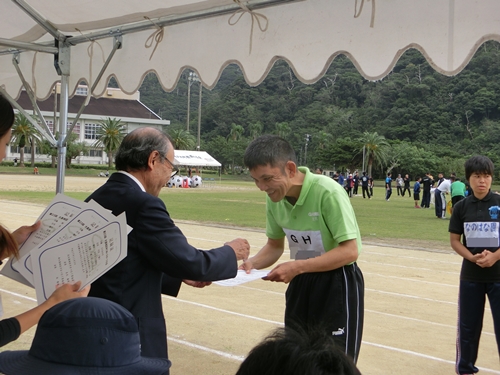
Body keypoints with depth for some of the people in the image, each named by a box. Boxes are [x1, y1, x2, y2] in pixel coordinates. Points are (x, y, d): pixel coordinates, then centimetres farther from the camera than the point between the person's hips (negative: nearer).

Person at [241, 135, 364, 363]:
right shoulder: (274, 198, -5)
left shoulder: (327, 192, -26)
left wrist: (297, 267, -30)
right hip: (302, 282, 7)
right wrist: (253, 263, -12)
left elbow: (349, 251, -25)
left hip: (337, 284, -7)